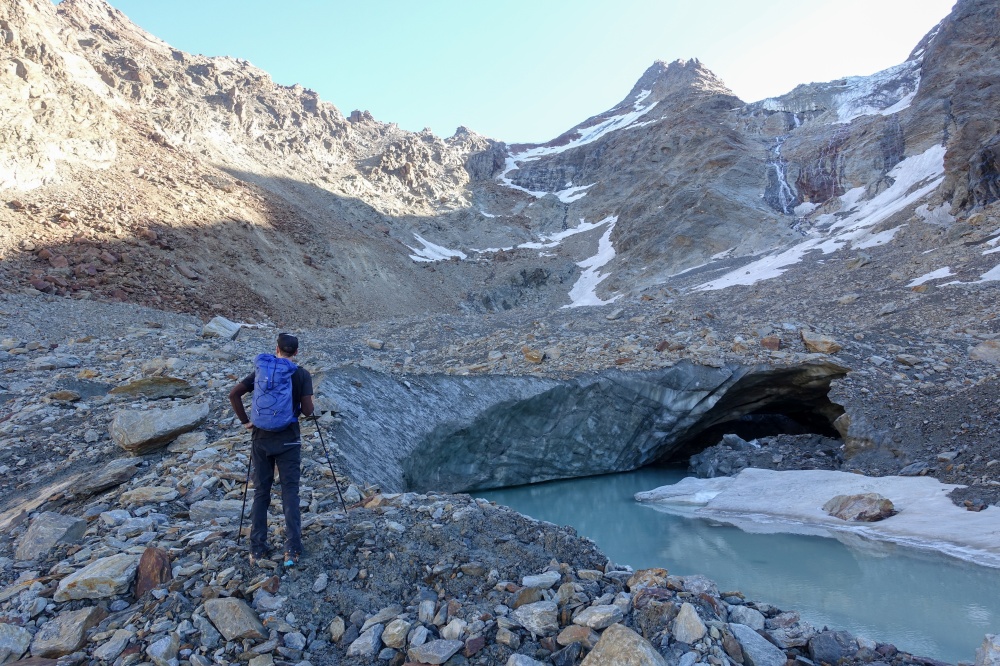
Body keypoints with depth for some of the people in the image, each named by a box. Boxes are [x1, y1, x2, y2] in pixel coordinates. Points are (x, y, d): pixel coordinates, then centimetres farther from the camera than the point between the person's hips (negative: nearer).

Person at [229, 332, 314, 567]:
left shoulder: (260, 370, 6)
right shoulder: (302, 374, -5)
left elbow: (234, 394, 0)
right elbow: (307, 411, -9)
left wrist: (245, 421, 7)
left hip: (261, 438, 3)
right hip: (288, 440, -3)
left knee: (260, 493, 12)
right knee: (290, 493, 3)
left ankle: (257, 550, 15)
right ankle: (292, 551, -1)